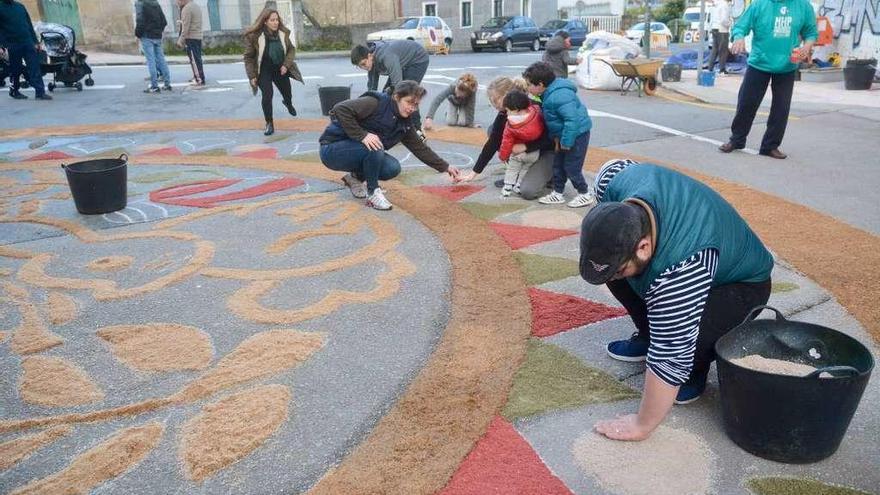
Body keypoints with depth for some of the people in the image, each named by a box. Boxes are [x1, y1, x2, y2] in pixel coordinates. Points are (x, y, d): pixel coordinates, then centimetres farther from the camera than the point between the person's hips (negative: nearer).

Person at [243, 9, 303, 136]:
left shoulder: (283, 33, -12)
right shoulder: (254, 36, -21)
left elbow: (291, 49, 2)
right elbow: (248, 57, -13)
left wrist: (286, 65, -12)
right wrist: (252, 76, -14)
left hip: (280, 69, 4)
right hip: (264, 71, -3)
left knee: (287, 94, 18)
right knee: (267, 96, -16)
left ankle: (288, 104, 57)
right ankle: (269, 123, 3)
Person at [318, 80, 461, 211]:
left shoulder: (405, 124, 2)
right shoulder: (376, 103, -21)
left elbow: (420, 147, 8)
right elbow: (340, 109, -28)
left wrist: (445, 167, 5)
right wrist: (362, 135, -33)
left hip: (353, 152, 7)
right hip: (332, 149, -7)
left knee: (393, 168, -14)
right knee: (374, 148, -32)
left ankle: (356, 177, 11)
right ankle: (373, 192, -11)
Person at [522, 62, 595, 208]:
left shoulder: (559, 96, -29)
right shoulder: (549, 93, 4)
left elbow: (572, 119, -32)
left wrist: (566, 141, -25)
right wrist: (556, 136, 9)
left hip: (577, 134, -10)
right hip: (566, 135, 10)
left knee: (571, 166, -2)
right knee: (558, 164, 14)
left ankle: (585, 195, 13)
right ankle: (557, 193, 25)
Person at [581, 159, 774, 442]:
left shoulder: (681, 268, -45)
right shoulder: (614, 180, -27)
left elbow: (670, 358, -40)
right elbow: (615, 166, -1)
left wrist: (642, 427, -30)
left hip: (742, 283, -7)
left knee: (685, 334, -33)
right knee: (607, 263, -6)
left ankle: (697, 369, 3)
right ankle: (647, 336, 12)